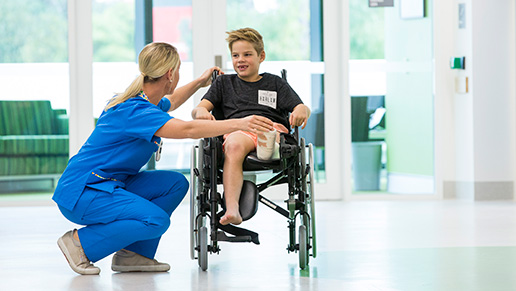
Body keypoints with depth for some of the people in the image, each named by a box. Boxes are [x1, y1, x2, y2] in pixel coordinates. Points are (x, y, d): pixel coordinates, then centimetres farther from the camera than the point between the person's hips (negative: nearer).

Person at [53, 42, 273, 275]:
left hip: (108, 184, 10)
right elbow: (186, 129, -36)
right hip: (80, 192, -10)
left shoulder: (146, 101, 8)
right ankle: (79, 242, -9)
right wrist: (239, 124, -38)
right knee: (156, 220, -25)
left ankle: (131, 255, 4)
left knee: (176, 184, 3)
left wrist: (200, 82, 41)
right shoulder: (134, 111, -24)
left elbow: (170, 102, 35)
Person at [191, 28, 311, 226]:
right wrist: (201, 111, -9)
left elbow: (300, 108, 15)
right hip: (238, 129, -3)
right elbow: (198, 109, 18)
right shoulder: (224, 83, 30)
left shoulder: (274, 83, 27)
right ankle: (232, 210, -51)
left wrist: (302, 110, -11)